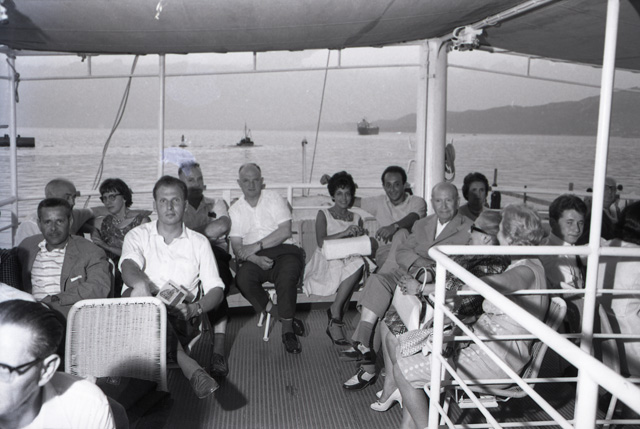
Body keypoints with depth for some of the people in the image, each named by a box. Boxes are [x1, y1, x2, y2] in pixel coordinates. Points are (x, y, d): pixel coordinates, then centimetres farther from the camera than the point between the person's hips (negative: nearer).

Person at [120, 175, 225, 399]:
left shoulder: (199, 242, 16)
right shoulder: (138, 235, 14)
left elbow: (216, 289, 9)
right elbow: (128, 268, -8)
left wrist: (195, 309, -14)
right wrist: (140, 282, -35)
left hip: (180, 318, 0)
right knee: (133, 293, -35)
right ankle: (190, 367, -43)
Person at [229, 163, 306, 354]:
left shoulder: (275, 199, 7)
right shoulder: (235, 210, 13)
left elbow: (285, 232, -5)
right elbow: (237, 247, 3)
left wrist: (256, 246, -12)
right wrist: (257, 259, -17)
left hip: (282, 251, -2)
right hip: (254, 259, 2)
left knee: (287, 275, -34)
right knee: (242, 279, -30)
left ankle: (287, 329, -16)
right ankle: (286, 318, -16)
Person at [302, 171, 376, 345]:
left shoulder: (356, 218, 20)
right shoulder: (323, 214, 8)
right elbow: (321, 241, -9)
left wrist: (361, 237, -9)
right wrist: (345, 233, -20)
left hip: (350, 260, 4)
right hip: (327, 261, -4)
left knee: (360, 263, -34)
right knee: (357, 264, -35)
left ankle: (334, 320, -29)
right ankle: (336, 312, -27)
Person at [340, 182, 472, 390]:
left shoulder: (468, 229, 6)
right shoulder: (422, 225, 24)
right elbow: (402, 252, 13)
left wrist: (431, 273, -22)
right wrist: (419, 265, -9)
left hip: (438, 284, -5)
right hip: (408, 274, 5)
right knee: (376, 280, -26)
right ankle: (363, 345, -31)